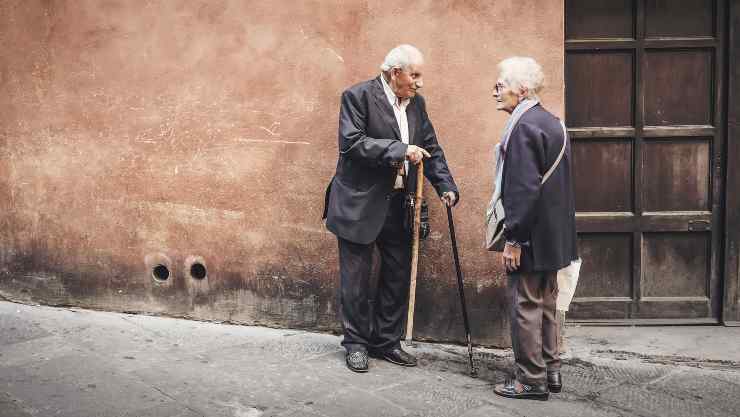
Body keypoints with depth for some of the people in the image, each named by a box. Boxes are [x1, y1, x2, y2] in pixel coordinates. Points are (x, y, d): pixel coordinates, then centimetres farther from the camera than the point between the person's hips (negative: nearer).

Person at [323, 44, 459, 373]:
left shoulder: (416, 103, 9)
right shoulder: (358, 96, -10)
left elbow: (431, 148, 11)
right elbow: (352, 142, -21)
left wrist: (445, 186, -2)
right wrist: (400, 150, -27)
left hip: (399, 206, 7)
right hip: (360, 205, -6)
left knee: (398, 277, 12)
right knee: (356, 279, 4)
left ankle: (386, 342, 26)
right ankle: (356, 343, 19)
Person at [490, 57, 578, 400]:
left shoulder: (524, 127, -18)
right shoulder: (552, 123, 12)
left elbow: (525, 189, -24)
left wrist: (513, 239, -20)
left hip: (531, 238, -9)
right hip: (554, 236, 9)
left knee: (526, 306, 0)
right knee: (545, 305, 17)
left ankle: (531, 381, 9)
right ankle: (550, 371, 27)